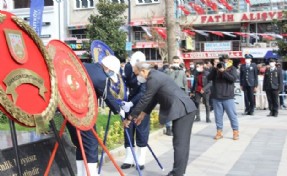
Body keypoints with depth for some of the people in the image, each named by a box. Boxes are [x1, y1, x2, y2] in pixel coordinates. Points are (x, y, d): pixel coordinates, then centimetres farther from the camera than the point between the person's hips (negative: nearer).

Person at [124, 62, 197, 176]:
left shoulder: (153, 78, -15)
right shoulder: (155, 75, 17)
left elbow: (145, 99, -12)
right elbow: (153, 98, 23)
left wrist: (131, 117, -4)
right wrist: (143, 114, 23)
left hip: (183, 110, -10)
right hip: (184, 109, 10)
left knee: (180, 143, -8)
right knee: (181, 143, 13)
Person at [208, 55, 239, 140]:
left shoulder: (232, 68, 4)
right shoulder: (216, 69, 11)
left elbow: (233, 78, -12)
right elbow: (209, 78, 0)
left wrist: (223, 71, -18)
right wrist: (215, 69, -12)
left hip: (228, 97, -3)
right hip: (216, 97, 3)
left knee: (232, 115, 0)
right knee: (218, 115, 7)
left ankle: (236, 132, 8)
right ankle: (219, 132, 15)